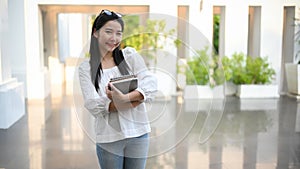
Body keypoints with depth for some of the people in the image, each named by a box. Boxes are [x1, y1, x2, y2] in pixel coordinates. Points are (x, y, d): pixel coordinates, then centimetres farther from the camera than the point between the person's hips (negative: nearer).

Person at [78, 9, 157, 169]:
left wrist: (124, 98, -28)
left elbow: (150, 85, -9)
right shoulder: (86, 67, 0)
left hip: (138, 134, 1)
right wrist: (135, 100, -18)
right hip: (108, 138, -1)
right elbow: (93, 105, -11)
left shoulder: (130, 55, 3)